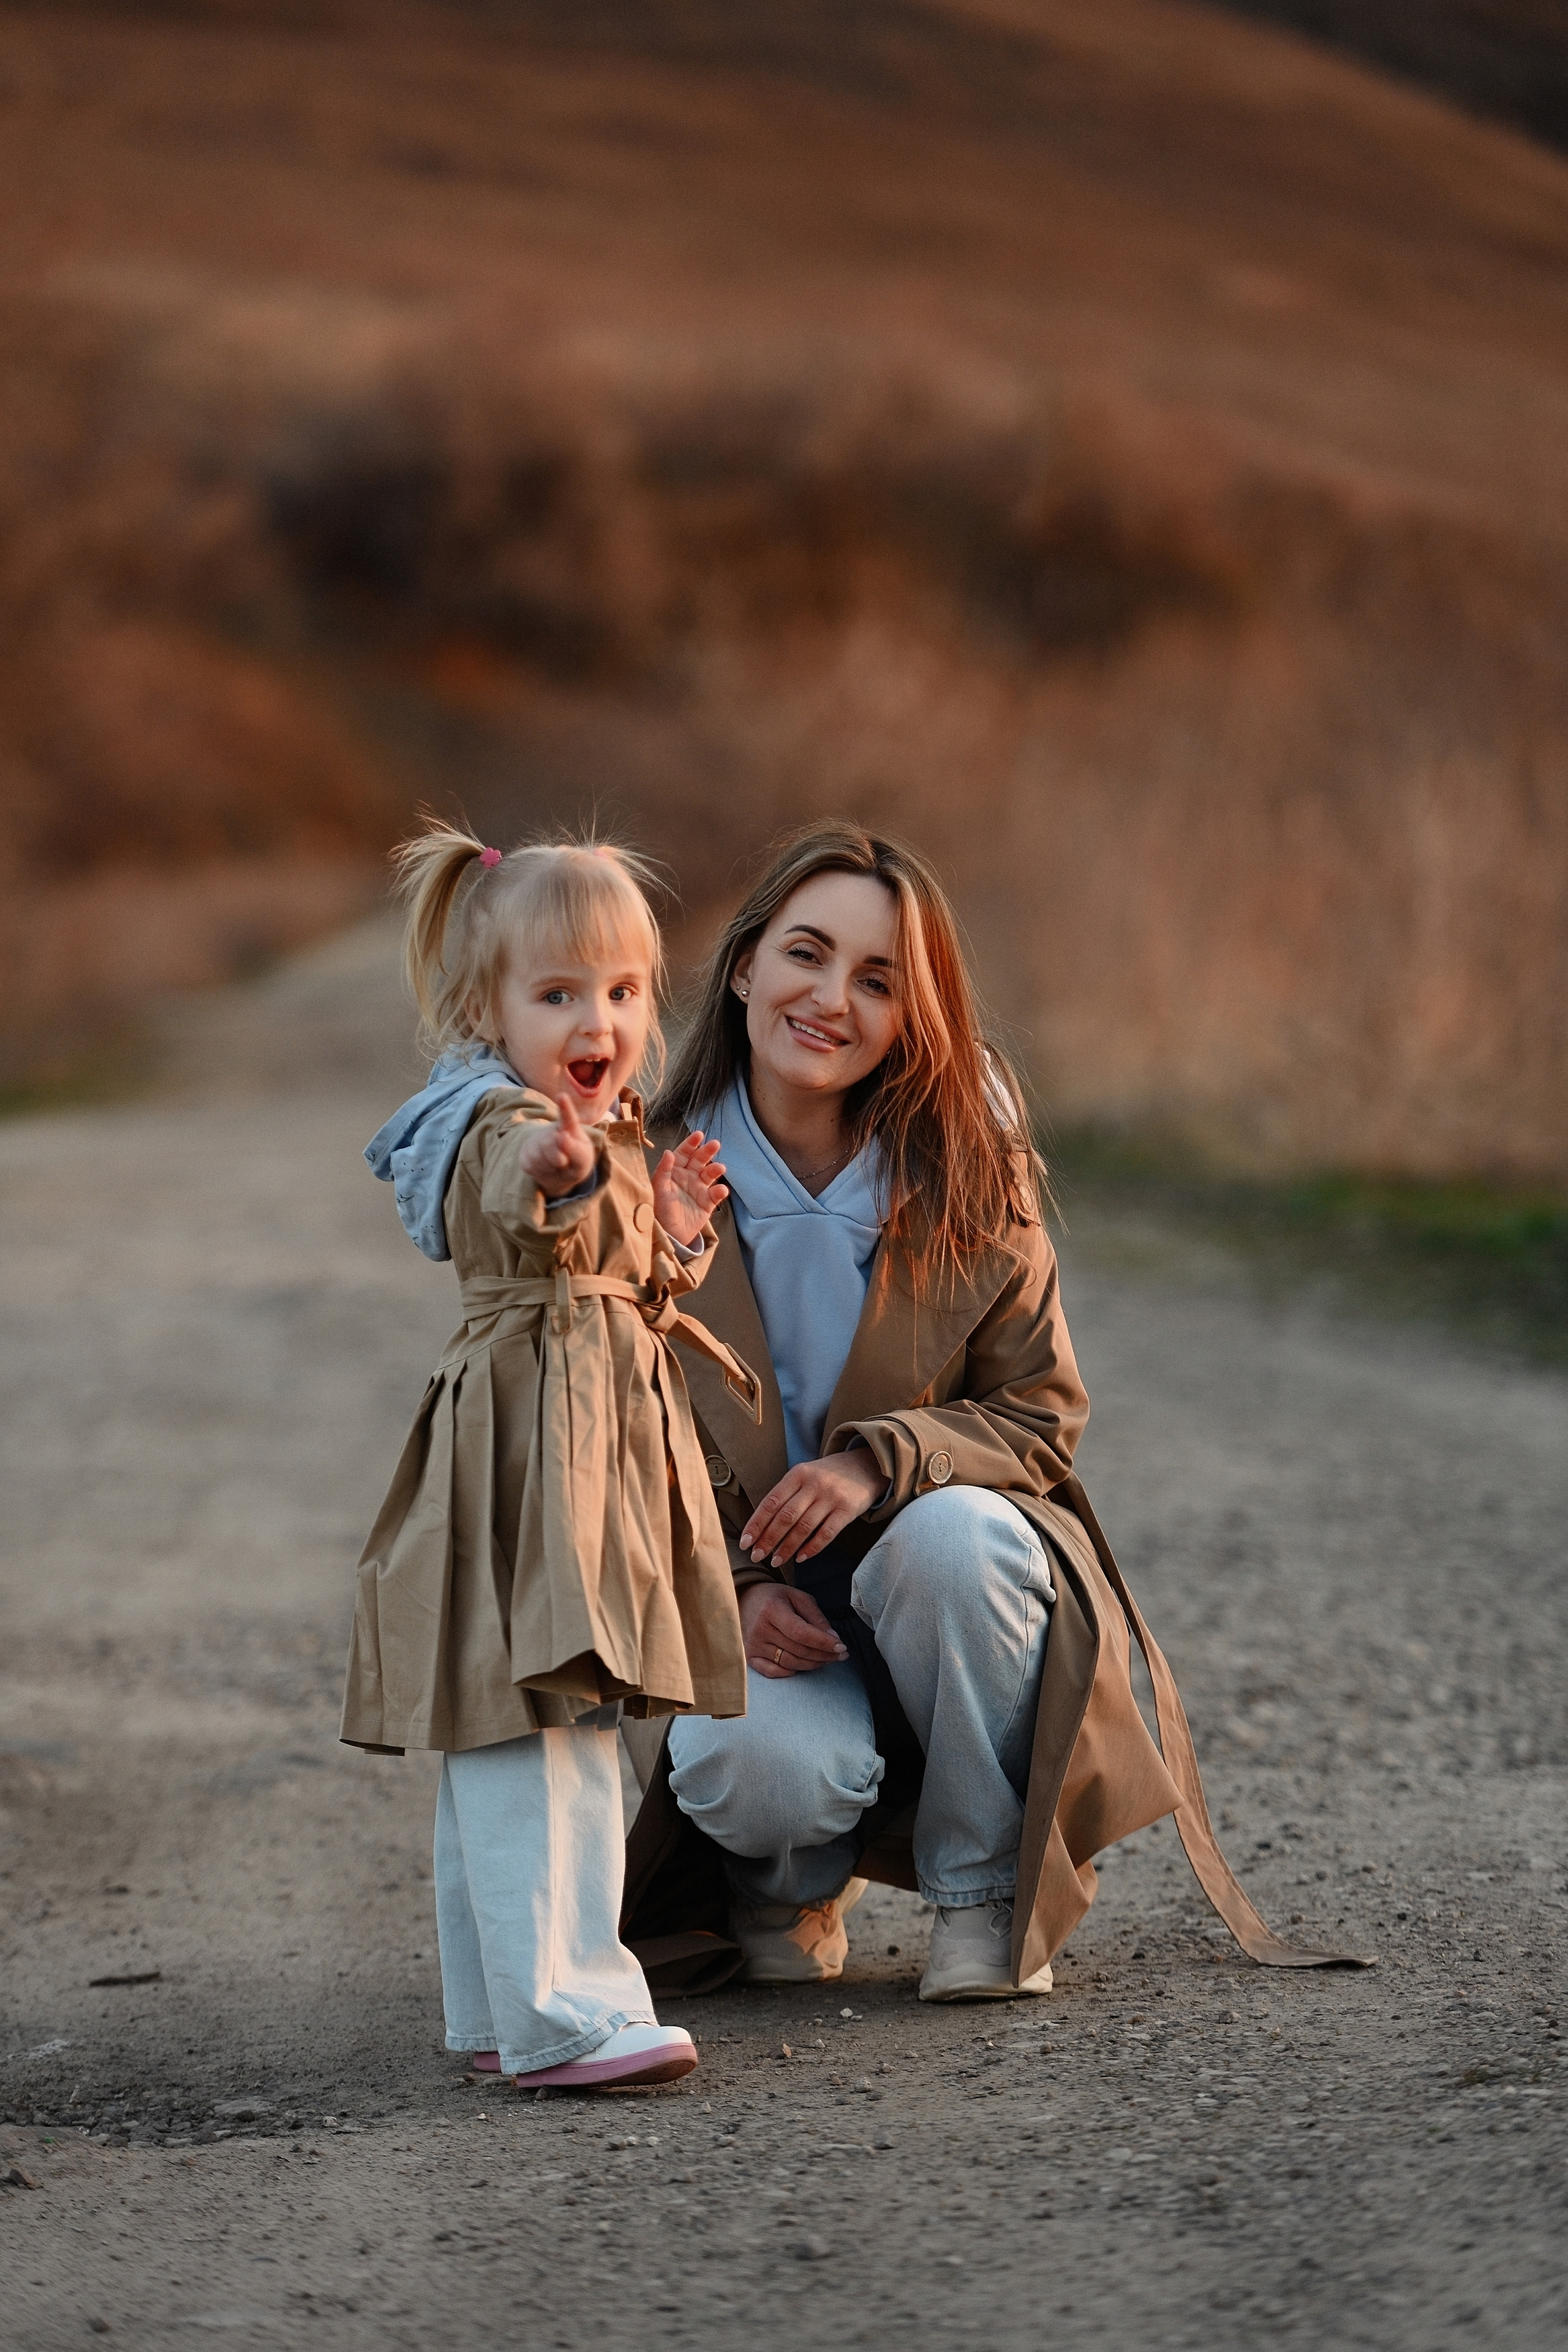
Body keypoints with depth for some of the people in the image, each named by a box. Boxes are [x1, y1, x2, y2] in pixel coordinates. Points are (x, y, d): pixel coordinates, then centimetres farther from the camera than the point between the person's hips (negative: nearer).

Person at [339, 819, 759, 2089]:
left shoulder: (607, 1129, 16)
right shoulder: (504, 1120, -15)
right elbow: (517, 1204, -40)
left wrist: (675, 1231, 6)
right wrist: (555, 1170, -62)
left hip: (608, 1448, 10)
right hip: (529, 1451, -10)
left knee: (504, 1744, 16)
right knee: (535, 1742, -13)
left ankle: (498, 2005, 23)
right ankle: (565, 2015, -16)